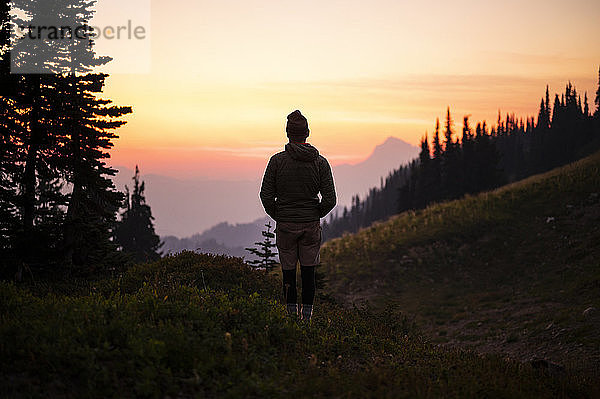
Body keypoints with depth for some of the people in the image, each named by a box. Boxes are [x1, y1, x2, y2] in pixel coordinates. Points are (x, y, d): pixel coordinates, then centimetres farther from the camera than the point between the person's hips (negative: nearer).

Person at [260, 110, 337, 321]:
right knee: (308, 271, 8)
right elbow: (330, 199, -5)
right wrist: (316, 215, 12)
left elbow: (266, 195, -7)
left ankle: (292, 313, 6)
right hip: (311, 225, 1)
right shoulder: (320, 162, -4)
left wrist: (277, 215, 8)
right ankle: (307, 314, 9)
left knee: (288, 271, 7)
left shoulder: (277, 161, -8)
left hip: (285, 225, -1)